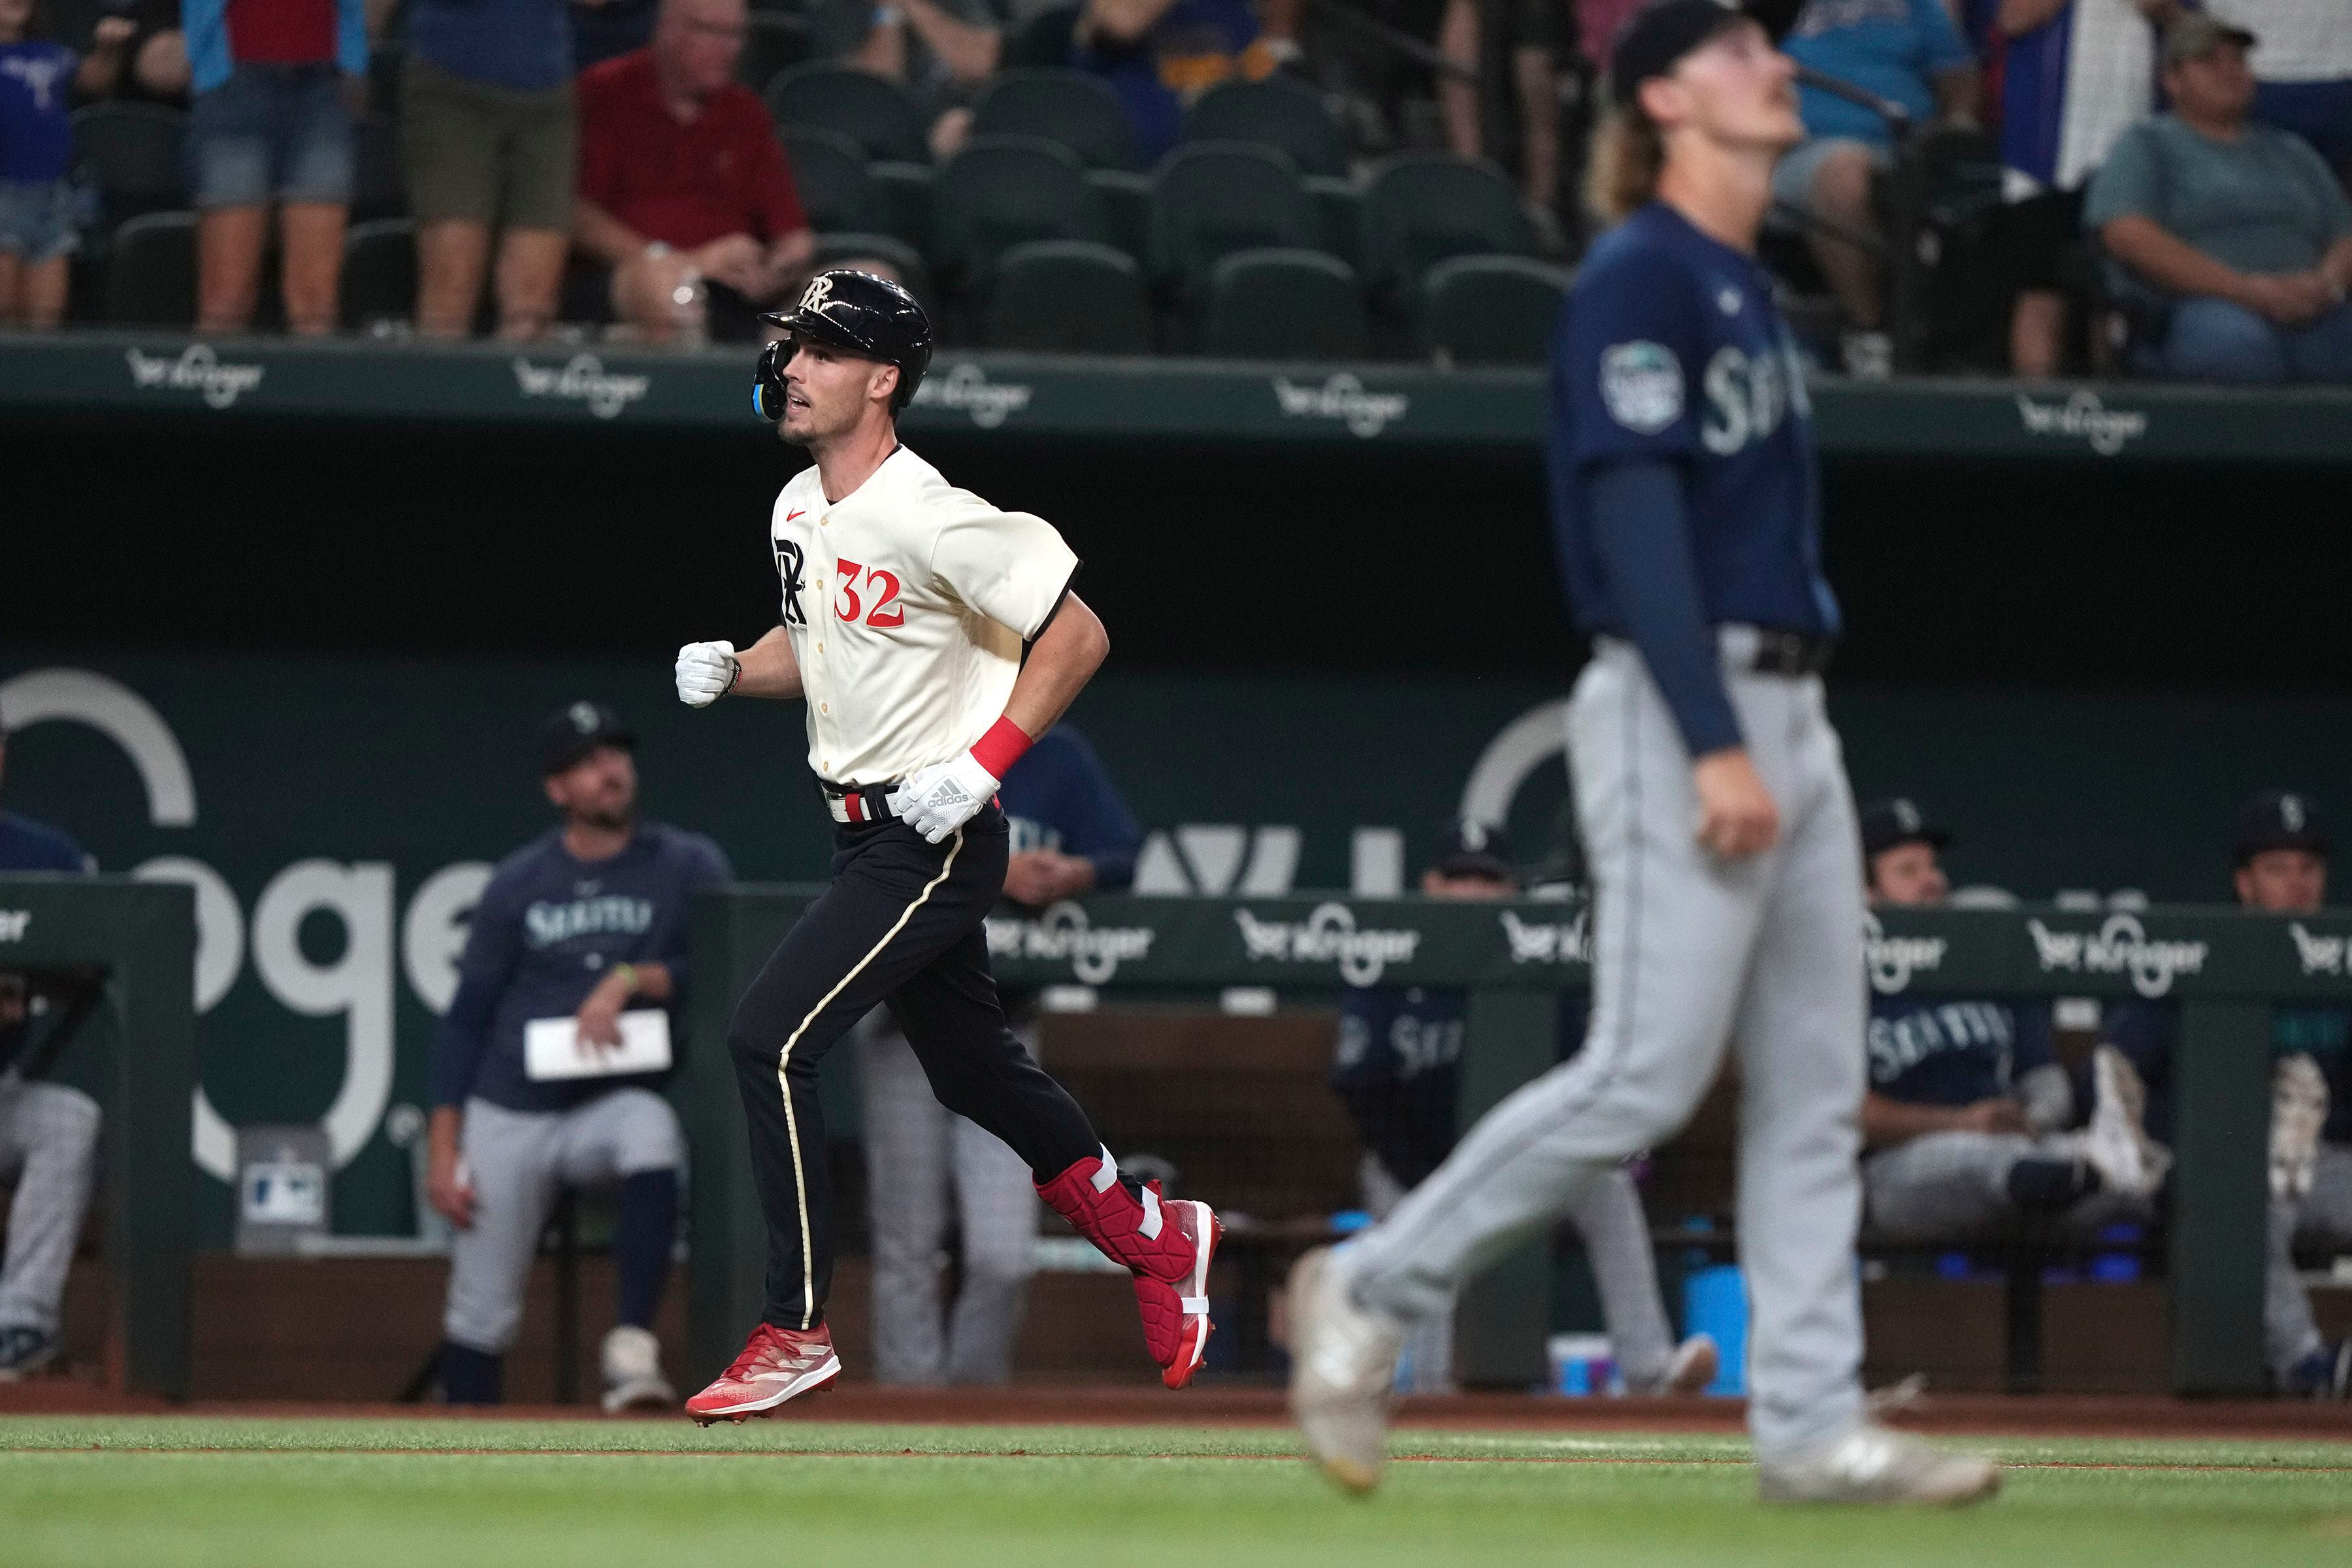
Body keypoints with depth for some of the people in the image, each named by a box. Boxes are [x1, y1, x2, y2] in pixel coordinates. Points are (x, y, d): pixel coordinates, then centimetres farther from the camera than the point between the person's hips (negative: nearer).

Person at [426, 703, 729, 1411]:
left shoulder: (688, 867, 2)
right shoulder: (519, 882, 6)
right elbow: (466, 1017, 8)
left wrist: (631, 980, -23)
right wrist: (442, 1149, 1)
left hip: (615, 1103, -2)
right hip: (510, 1111, 2)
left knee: (651, 1130, -38)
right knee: (481, 1315, -2)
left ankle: (632, 1350, -41)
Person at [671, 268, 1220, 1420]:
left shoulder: (930, 521, -20)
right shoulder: (798, 511, 7)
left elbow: (1076, 637, -17)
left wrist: (982, 765, -22)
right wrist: (732, 669, 2)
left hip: (938, 839, -9)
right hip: (869, 836, 9)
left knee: (768, 1040, -16)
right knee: (972, 1068, 20)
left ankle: (795, 1332, -10)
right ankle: (1155, 1239, 38)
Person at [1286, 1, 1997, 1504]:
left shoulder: (1750, 291, 19)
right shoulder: (1641, 277, -9)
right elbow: (1635, 513, -18)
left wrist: (1783, 746, 17)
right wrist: (1714, 747, -24)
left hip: (1786, 706, 9)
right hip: (1680, 703, -9)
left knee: (1814, 1087, 4)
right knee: (1649, 1072, -12)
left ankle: (1814, 1422, 4)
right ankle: (1369, 1292, -2)